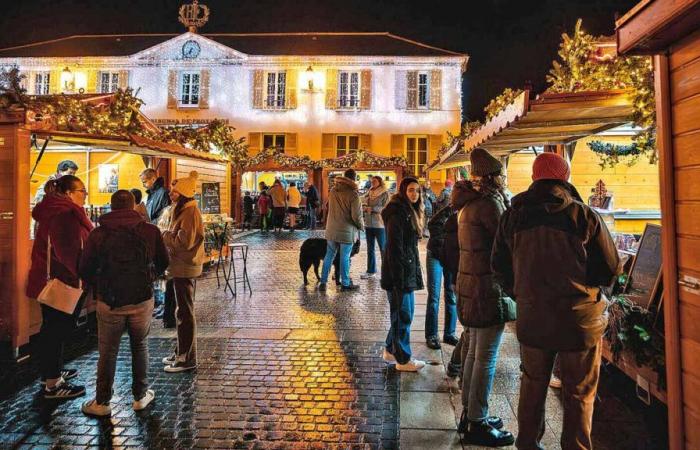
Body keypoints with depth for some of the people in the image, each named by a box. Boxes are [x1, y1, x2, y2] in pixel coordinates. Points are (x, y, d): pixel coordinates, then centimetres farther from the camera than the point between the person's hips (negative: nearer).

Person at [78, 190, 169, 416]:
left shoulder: (98, 234, -4)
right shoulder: (150, 231, -3)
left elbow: (85, 271, -2)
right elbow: (163, 263, 6)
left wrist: (100, 287, 16)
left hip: (109, 302, 0)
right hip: (142, 300, 1)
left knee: (107, 352, 12)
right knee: (140, 346, 16)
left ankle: (102, 402, 20)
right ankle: (140, 396, 24)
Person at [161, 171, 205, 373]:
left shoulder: (190, 212, -18)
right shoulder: (183, 210, 14)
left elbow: (184, 241, -24)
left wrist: (164, 236, -10)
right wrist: (166, 236, 4)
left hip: (185, 267, -10)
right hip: (182, 266, 10)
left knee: (185, 312, -2)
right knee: (183, 311, 18)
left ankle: (188, 358, 8)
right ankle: (181, 351, 30)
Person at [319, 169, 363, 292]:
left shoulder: (333, 190, 2)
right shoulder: (353, 194, -16)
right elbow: (356, 216, -17)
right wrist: (361, 226, 0)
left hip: (331, 230, 5)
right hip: (347, 231, -5)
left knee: (329, 256, 13)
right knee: (345, 258, 5)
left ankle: (323, 282, 18)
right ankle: (345, 284, 17)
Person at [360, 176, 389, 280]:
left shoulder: (384, 194, -5)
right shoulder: (369, 193, 13)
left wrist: (372, 208, -19)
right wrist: (365, 207, -5)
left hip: (379, 224, -6)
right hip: (368, 224, 6)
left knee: (383, 248, 1)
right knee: (370, 249, 12)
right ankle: (371, 271, 20)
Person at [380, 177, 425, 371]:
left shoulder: (410, 212, 15)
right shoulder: (398, 213, -15)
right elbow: (394, 247, -20)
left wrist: (414, 270, 17)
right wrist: (399, 275, -22)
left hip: (409, 272, 10)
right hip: (399, 273, -10)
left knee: (403, 313, 17)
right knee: (403, 315, 0)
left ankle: (390, 351, 31)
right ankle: (403, 360, 13)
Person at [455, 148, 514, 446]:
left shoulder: (470, 203, 13)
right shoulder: (489, 203, -17)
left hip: (470, 285, 10)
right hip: (488, 288, -10)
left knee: (474, 353, 18)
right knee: (486, 358, 0)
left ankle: (470, 413, 30)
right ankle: (477, 424, 11)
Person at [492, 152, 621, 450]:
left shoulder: (513, 215, -1)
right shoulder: (584, 215, -10)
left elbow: (499, 264, 5)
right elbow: (611, 266, -3)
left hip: (531, 316, 3)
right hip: (578, 317, -3)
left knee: (532, 385, 20)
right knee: (579, 393, 13)